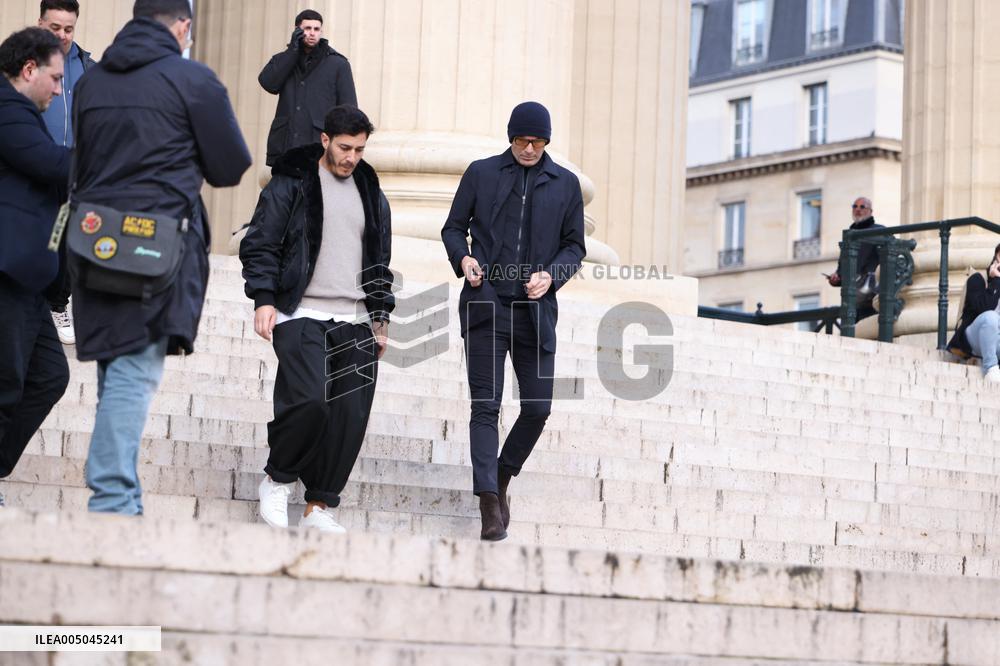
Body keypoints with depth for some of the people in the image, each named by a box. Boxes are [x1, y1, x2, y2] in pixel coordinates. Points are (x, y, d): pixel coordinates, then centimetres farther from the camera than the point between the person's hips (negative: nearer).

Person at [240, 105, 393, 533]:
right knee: (309, 400, -22)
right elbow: (259, 244, -1)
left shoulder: (371, 194, 18)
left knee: (351, 416, -3)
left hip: (355, 322, 5)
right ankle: (277, 480, 3)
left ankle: (319, 507, 6)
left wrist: (380, 317, 17)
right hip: (302, 316, -5)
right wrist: (264, 298, -12)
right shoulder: (290, 184, 2)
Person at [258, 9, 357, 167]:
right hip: (284, 147, 3)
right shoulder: (284, 60, 16)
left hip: (320, 149, -3)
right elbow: (268, 83, -4)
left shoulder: (338, 64, 7)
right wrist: (293, 50, -5)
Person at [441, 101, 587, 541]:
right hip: (486, 306, -2)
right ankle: (490, 505, -10)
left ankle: (503, 478, 26)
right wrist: (462, 258, -9)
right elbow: (454, 227, 12)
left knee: (538, 407, 1)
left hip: (535, 309, 2)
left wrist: (552, 275, -8)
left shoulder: (565, 184, 9)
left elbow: (574, 244, 12)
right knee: (485, 406, -7)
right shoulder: (481, 173, 6)